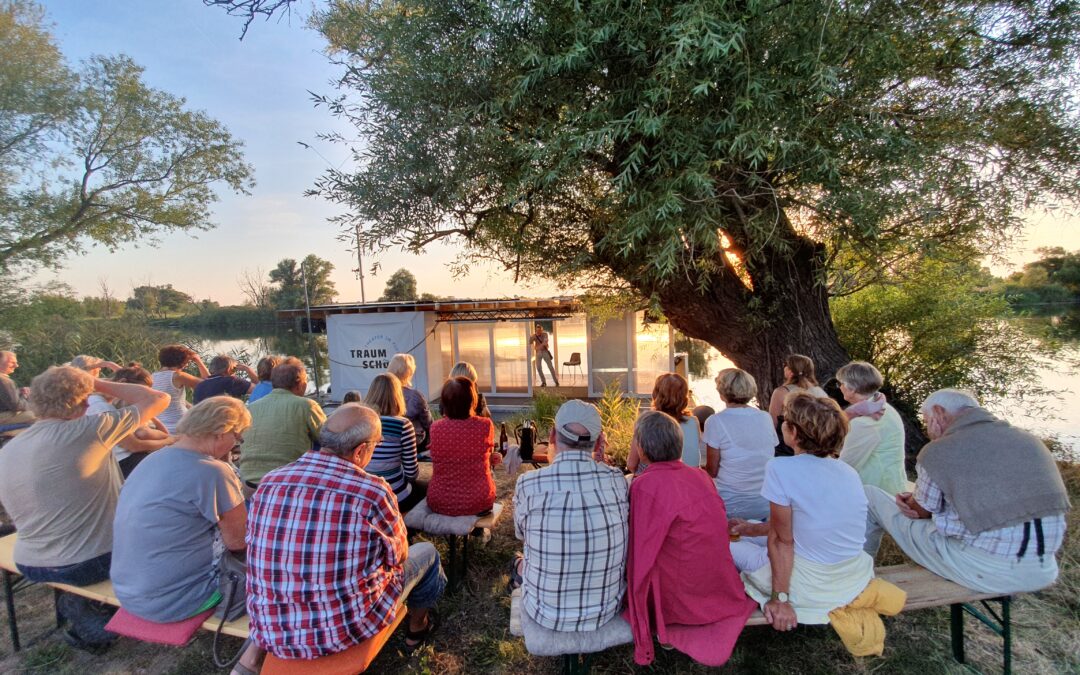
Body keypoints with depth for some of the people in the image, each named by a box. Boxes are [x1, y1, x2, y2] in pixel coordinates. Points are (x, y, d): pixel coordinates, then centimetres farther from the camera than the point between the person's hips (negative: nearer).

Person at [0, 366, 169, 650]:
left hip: (29, 566, 7)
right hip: (92, 563, -7)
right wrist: (98, 384, -6)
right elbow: (158, 399, -15)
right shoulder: (88, 431, -22)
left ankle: (76, 603, 24)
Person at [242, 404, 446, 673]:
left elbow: (264, 555, 9)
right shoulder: (373, 491, -21)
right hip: (346, 629, -5)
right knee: (426, 552, 22)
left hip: (271, 633, 6)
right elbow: (398, 556, -4)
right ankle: (418, 626, 46)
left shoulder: (269, 482, -7)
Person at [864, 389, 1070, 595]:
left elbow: (920, 512, 4)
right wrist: (916, 500, 9)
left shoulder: (938, 451, -10)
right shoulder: (1029, 440, 8)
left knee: (871, 495, 7)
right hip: (1043, 572, 7)